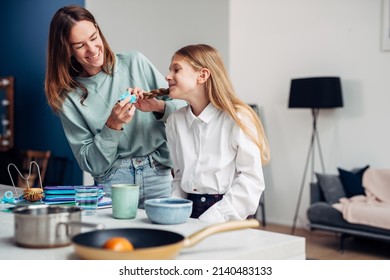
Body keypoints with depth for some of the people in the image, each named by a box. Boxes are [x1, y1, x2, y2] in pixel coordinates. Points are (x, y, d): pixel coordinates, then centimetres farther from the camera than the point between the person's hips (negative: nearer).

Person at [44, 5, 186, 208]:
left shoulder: (135, 62, 3)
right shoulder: (69, 97, 2)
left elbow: (182, 108, 4)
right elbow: (90, 164, -1)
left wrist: (157, 106, -16)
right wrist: (112, 126, -15)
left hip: (158, 174, 1)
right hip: (112, 181, 0)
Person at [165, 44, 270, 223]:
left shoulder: (237, 117, -9)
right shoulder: (175, 121, 8)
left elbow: (251, 180, -10)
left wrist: (210, 220, -16)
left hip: (227, 219, -4)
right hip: (189, 212, 5)